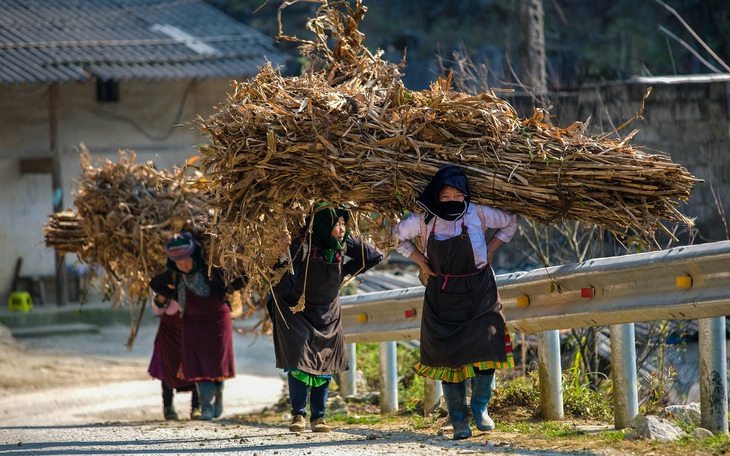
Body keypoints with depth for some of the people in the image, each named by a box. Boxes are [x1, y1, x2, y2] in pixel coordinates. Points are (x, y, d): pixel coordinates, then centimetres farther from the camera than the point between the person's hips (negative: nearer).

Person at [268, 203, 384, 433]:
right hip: (297, 312, -5)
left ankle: (318, 416, 12)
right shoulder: (302, 246, -21)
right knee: (299, 361, -12)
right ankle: (298, 414, -1)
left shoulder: (342, 248, -6)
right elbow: (283, 284, -27)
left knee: (325, 364, 3)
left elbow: (374, 257, 5)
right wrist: (283, 253, -43)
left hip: (327, 315, 5)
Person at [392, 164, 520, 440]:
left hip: (477, 290, -1)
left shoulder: (478, 214, -9)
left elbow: (511, 222, 6)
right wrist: (420, 260, 2)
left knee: (485, 344, -14)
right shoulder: (424, 220, -6)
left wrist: (490, 249, -2)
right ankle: (458, 420, 6)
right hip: (443, 293, 1)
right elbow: (398, 235, 12)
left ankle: (480, 408, 6)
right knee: (448, 353, -1)